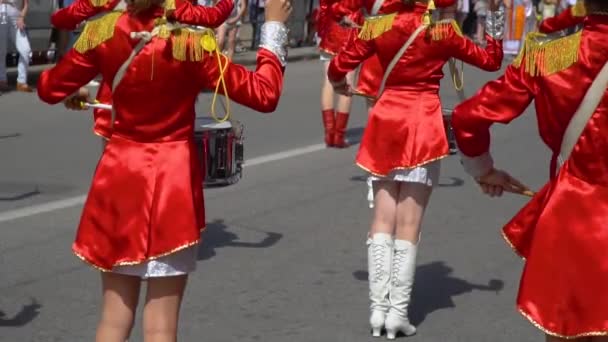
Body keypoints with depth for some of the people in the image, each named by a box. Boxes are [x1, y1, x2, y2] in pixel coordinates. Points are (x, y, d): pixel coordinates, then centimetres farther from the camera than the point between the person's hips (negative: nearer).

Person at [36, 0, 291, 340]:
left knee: (115, 315, 13)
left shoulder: (105, 32, -4)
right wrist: (274, 27, 1)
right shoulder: (191, 43, -15)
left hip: (119, 175, 4)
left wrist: (77, 92, 29)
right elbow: (264, 94, -10)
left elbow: (49, 88, 7)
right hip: (171, 180, -4)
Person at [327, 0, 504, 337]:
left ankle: (378, 308, 2)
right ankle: (397, 312, -2)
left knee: (383, 219, 7)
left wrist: (339, 85, 27)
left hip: (385, 123, 2)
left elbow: (337, 68, 5)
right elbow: (490, 60, 5)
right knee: (408, 224, 0)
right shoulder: (442, 30, -5)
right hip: (423, 127, -2)